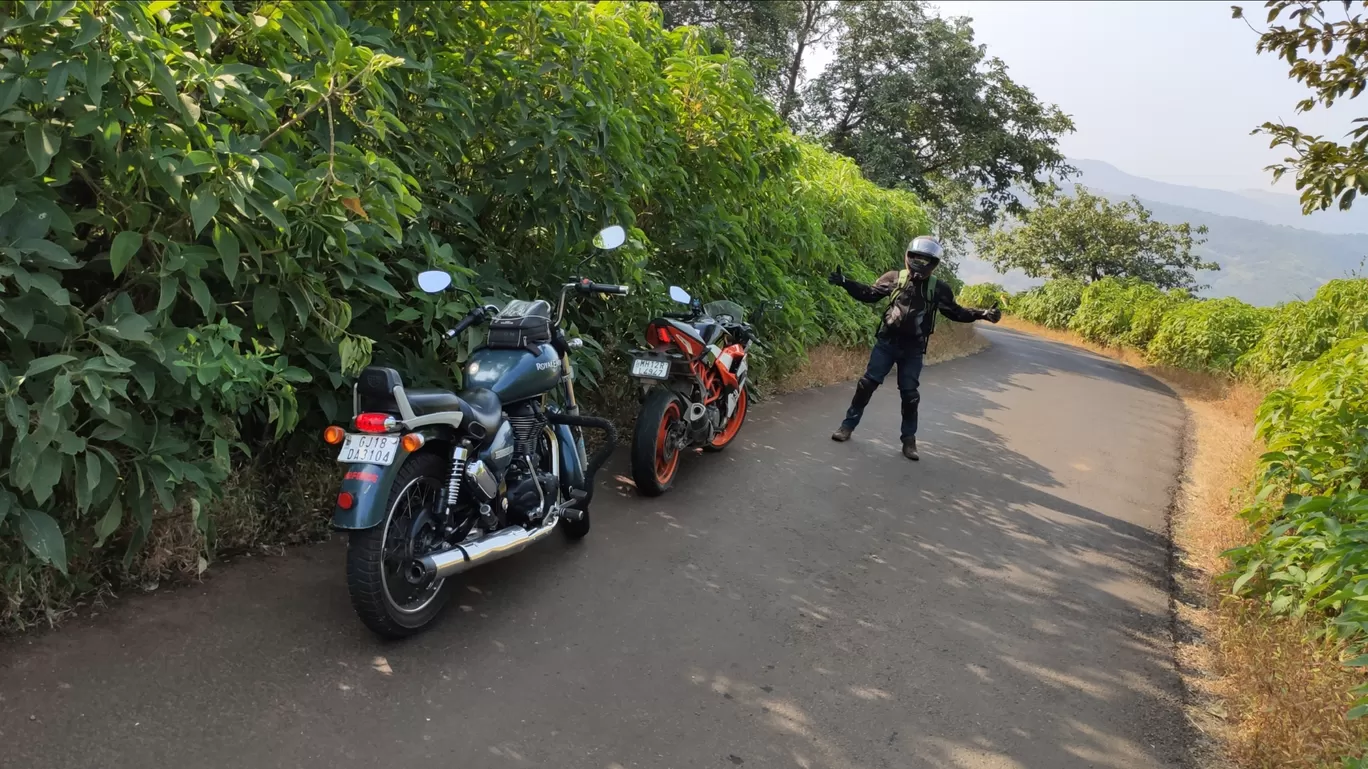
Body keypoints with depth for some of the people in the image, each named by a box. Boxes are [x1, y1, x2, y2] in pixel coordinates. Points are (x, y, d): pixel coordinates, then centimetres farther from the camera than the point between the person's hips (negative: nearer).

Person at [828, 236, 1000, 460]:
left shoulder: (938, 289, -2)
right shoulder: (895, 278, -3)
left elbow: (955, 312, 8)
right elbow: (869, 294, 2)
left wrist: (982, 314, -3)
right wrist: (844, 283, -8)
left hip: (913, 349, 0)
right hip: (887, 342, 0)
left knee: (910, 395, 3)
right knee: (867, 383, -1)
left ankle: (909, 439, 16)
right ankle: (848, 424, 13)